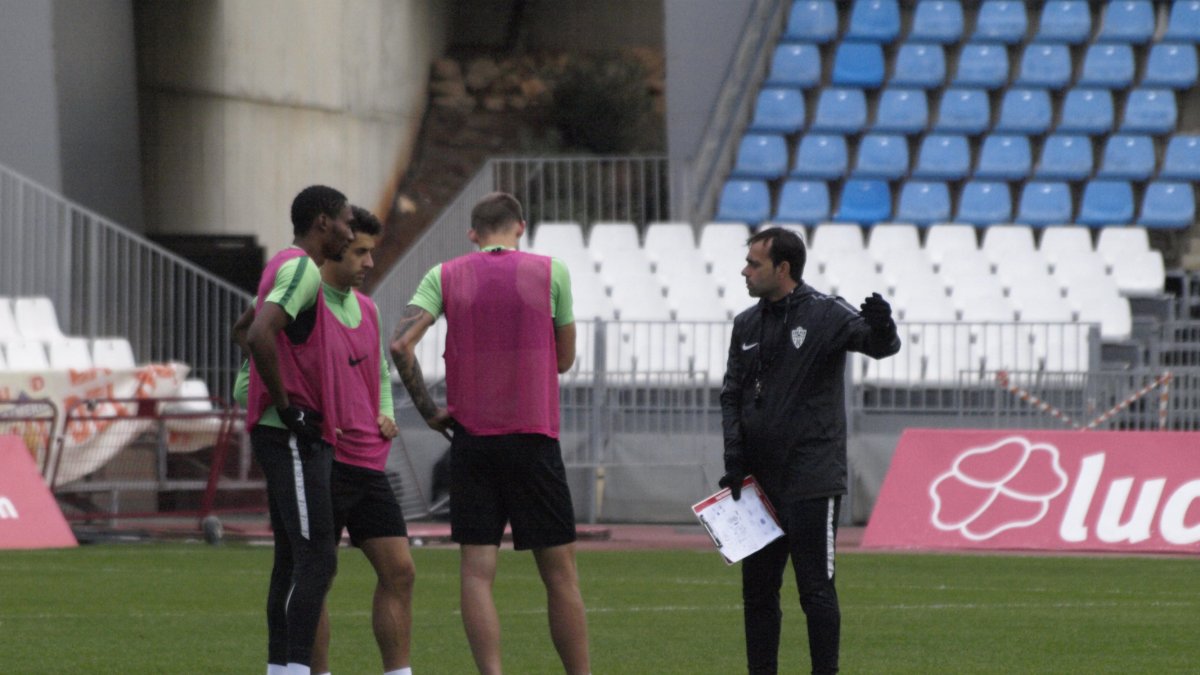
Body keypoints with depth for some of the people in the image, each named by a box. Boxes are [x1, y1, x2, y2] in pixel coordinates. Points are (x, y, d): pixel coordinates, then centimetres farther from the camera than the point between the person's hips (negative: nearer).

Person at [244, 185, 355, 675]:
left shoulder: (286, 267, 19)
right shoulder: (302, 269, -13)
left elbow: (251, 332, 30)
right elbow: (260, 336, -28)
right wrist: (286, 406, -20)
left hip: (300, 436, 10)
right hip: (293, 437, -10)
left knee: (293, 559, 11)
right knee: (316, 558, -13)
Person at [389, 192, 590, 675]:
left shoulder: (444, 276, 4)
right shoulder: (550, 272, 2)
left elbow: (400, 343, -7)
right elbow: (564, 359, 9)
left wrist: (427, 409, 1)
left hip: (470, 435, 1)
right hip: (534, 435, -1)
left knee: (476, 571, -1)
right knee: (559, 572, 5)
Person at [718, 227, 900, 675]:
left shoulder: (825, 315, -7)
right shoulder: (747, 326, 11)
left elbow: (881, 346, -18)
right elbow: (731, 396, 13)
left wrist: (881, 327, -42)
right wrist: (734, 460, 3)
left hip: (812, 482, -6)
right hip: (760, 482, 6)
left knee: (816, 590, -4)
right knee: (757, 589, 9)